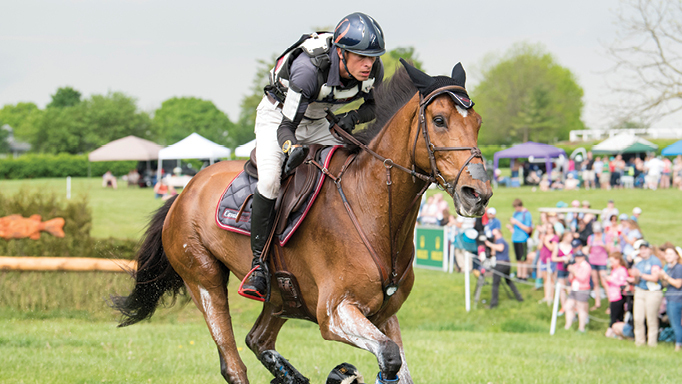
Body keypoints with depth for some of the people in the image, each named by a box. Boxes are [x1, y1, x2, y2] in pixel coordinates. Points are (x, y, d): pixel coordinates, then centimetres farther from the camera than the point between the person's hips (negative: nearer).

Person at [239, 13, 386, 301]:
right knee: (270, 180, -28)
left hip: (316, 124, 6)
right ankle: (258, 263, -22)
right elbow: (285, 127, -34)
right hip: (277, 116, -6)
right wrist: (293, 148, -56)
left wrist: (354, 117, -21)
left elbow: (372, 106, 1)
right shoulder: (309, 69, -39)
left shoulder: (373, 70, -21)